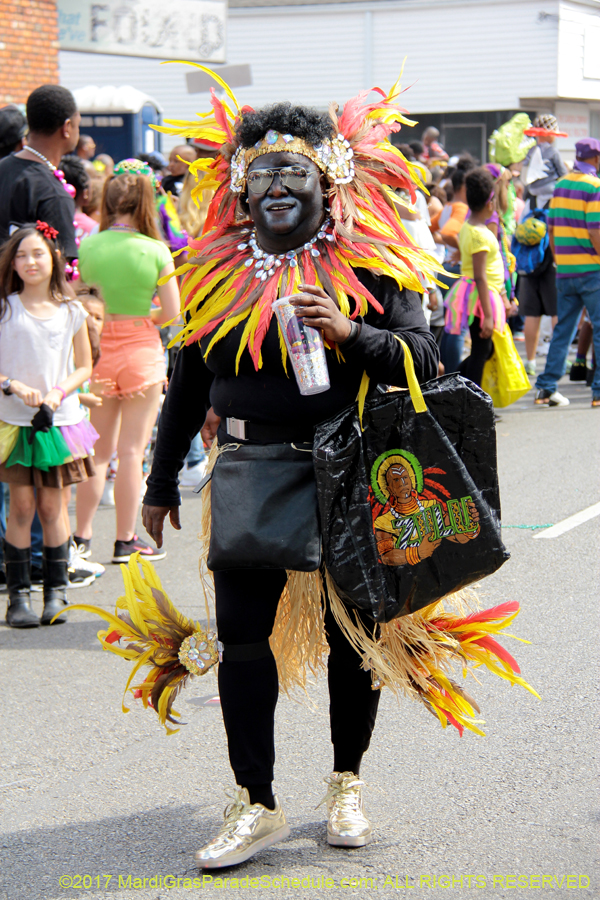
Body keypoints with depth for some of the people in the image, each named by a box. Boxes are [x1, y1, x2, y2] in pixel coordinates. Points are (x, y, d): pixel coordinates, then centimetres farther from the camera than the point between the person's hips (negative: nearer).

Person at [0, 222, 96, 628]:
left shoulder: (71, 312, 4)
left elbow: (84, 367, 8)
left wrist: (59, 392, -8)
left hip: (60, 420, 1)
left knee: (52, 507, 5)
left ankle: (56, 593, 14)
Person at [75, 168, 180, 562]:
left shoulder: (87, 246, -4)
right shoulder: (155, 251, -9)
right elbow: (171, 311, -7)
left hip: (98, 349, 3)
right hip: (141, 351, -2)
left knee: (99, 451, 14)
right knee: (132, 451, 5)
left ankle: (82, 535, 17)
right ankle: (125, 540, 10)